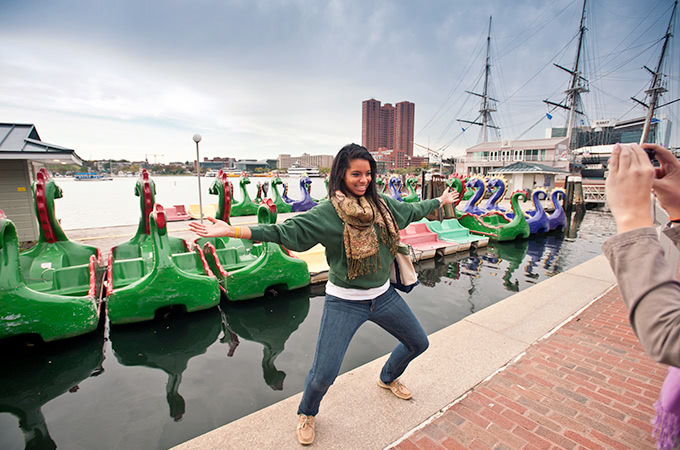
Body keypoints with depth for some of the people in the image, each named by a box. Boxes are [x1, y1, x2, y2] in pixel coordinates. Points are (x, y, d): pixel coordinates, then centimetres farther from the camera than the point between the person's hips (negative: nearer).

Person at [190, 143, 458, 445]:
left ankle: (388, 378, 55)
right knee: (323, 376, -6)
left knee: (419, 343, 22)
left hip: (383, 295, 6)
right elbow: (284, 231, -22)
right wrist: (230, 231, -30)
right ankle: (306, 414, 33)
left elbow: (412, 210, 18)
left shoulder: (382, 204, 0)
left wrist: (441, 201, 32)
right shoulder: (326, 213, -16)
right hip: (344, 303, -6)